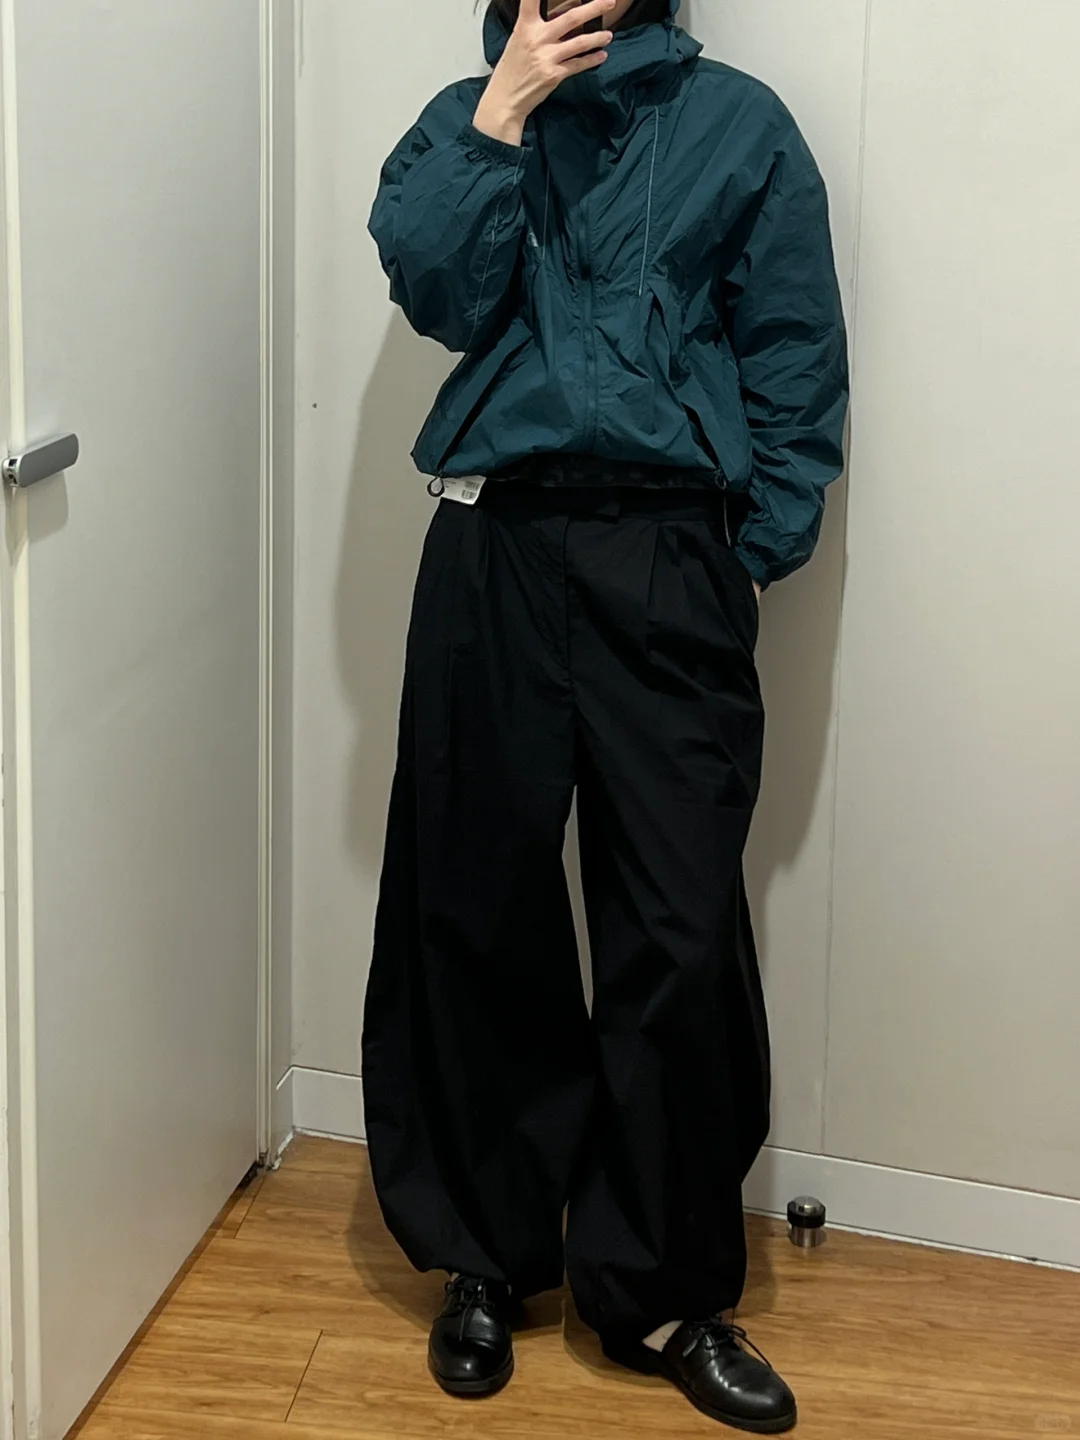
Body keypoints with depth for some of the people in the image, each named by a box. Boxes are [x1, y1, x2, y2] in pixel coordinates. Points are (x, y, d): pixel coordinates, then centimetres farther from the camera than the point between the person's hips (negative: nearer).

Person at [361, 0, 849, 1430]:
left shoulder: (736, 121, 7)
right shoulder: (464, 119, 14)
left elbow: (794, 362, 4)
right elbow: (439, 292, -3)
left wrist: (751, 556, -4)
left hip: (667, 566, -1)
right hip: (494, 550, 2)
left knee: (679, 933, -3)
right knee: (481, 911, 6)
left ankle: (663, 1288, 11)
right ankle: (488, 1252, 22)